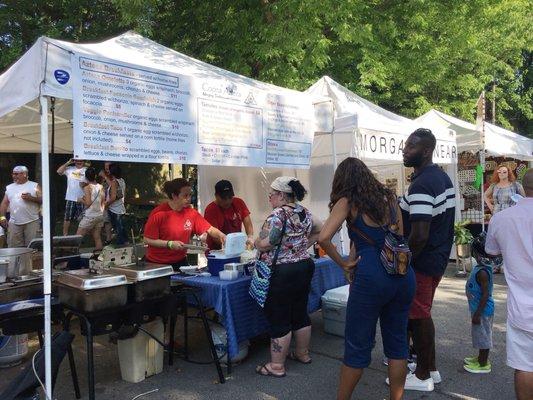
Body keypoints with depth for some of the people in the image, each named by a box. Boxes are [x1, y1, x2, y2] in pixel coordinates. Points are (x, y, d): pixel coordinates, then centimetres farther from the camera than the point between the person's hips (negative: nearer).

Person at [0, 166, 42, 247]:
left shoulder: (34, 185, 7)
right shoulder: (9, 187, 16)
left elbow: (43, 200, 0)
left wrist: (31, 198, -15)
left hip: (32, 222, -3)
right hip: (14, 223, 3)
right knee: (13, 247, 0)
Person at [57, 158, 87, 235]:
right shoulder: (70, 169, 6)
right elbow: (59, 171, -2)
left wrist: (85, 184, -21)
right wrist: (67, 163, -7)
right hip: (70, 198, 1)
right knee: (67, 218, 6)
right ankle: (65, 235, 16)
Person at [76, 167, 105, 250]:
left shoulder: (87, 187, -12)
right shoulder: (101, 187, 5)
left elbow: (88, 203, -16)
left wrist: (81, 200, 1)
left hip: (90, 216, -6)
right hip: (100, 215, 6)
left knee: (78, 237, 3)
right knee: (97, 237, 9)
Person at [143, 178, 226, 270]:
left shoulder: (191, 212, -1)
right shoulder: (158, 214, -14)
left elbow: (210, 229, -2)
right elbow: (147, 240, -13)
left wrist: (221, 235, -21)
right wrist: (170, 244, -20)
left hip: (180, 262, 4)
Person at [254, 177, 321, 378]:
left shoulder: (277, 215, -17)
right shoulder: (304, 212, 8)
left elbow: (264, 244, -21)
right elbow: (319, 231, 21)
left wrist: (256, 242, 0)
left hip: (284, 272, -8)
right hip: (305, 265, 8)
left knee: (279, 318, 1)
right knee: (300, 313, 20)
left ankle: (276, 366, 11)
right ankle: (303, 353, 35)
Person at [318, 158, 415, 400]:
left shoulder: (348, 202, -1)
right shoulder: (389, 198, 14)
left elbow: (324, 238, -15)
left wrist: (343, 263, -1)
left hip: (371, 277, -5)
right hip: (403, 274, 5)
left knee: (357, 346, 9)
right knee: (397, 343, 17)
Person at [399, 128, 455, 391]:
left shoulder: (421, 185, -22)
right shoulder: (443, 177, 9)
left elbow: (419, 235, -27)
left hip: (422, 262, -10)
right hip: (439, 258, 10)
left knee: (417, 317, 4)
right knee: (422, 314, 19)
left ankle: (422, 377, 20)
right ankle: (431, 369, 32)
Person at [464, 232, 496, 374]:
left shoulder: (482, 272, -27)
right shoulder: (480, 267, 3)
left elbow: (485, 295, -25)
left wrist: (477, 314, -21)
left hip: (483, 310, -10)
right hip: (479, 309, 10)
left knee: (483, 335, 4)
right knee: (480, 335, 21)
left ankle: (483, 364, 17)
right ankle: (480, 358, 36)